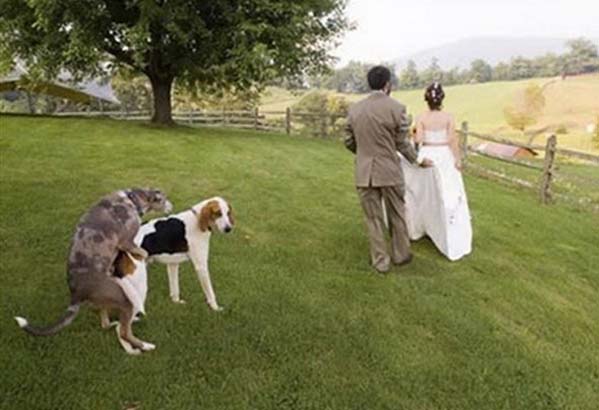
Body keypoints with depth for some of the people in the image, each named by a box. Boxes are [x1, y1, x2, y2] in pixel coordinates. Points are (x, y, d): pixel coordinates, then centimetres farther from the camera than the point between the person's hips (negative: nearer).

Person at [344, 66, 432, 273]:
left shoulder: (355, 109, 1)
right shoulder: (396, 108, -10)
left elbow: (349, 142, 8)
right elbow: (402, 143, -3)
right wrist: (419, 160, 14)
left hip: (364, 172, 3)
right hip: (389, 171, -2)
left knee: (373, 218, 11)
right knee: (397, 216, 16)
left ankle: (381, 261, 20)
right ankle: (401, 254, 31)